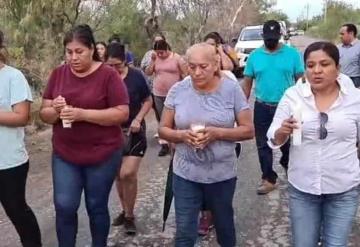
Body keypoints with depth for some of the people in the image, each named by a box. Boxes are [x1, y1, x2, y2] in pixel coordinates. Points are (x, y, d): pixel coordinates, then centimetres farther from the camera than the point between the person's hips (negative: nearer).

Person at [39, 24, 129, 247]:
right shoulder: (58, 74, 3)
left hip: (103, 154, -3)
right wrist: (55, 110, -18)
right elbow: (44, 113, 6)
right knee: (64, 206, 2)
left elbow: (122, 113, -15)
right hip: (64, 155, 3)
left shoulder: (108, 75, -10)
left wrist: (83, 114, -24)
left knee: (97, 207, 11)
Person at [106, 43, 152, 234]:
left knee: (128, 174, -12)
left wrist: (138, 119, -13)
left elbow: (148, 101, 1)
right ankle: (125, 210, 32)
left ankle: (129, 215, 9)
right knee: (118, 175, 12)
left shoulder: (136, 76, -9)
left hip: (133, 132, -2)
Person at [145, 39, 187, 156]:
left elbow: (185, 74, -4)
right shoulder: (156, 58, 5)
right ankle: (164, 144, 17)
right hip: (158, 94, 4)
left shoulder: (177, 58, -6)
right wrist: (152, 60, -8)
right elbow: (148, 73, 3)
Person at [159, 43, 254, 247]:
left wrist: (217, 133, -22)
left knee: (224, 225, 22)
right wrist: (182, 135, -21)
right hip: (186, 174, 1)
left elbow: (248, 130, -7)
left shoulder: (232, 89, -9)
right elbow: (163, 130, 0)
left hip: (222, 174, 0)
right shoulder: (178, 90, -6)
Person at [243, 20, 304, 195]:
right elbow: (247, 83, 5)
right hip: (262, 108, 2)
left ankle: (287, 164, 44)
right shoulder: (254, 56, 1)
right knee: (263, 144, 6)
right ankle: (268, 179, 20)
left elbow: (301, 81, -2)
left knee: (288, 142, 14)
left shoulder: (292, 54, -4)